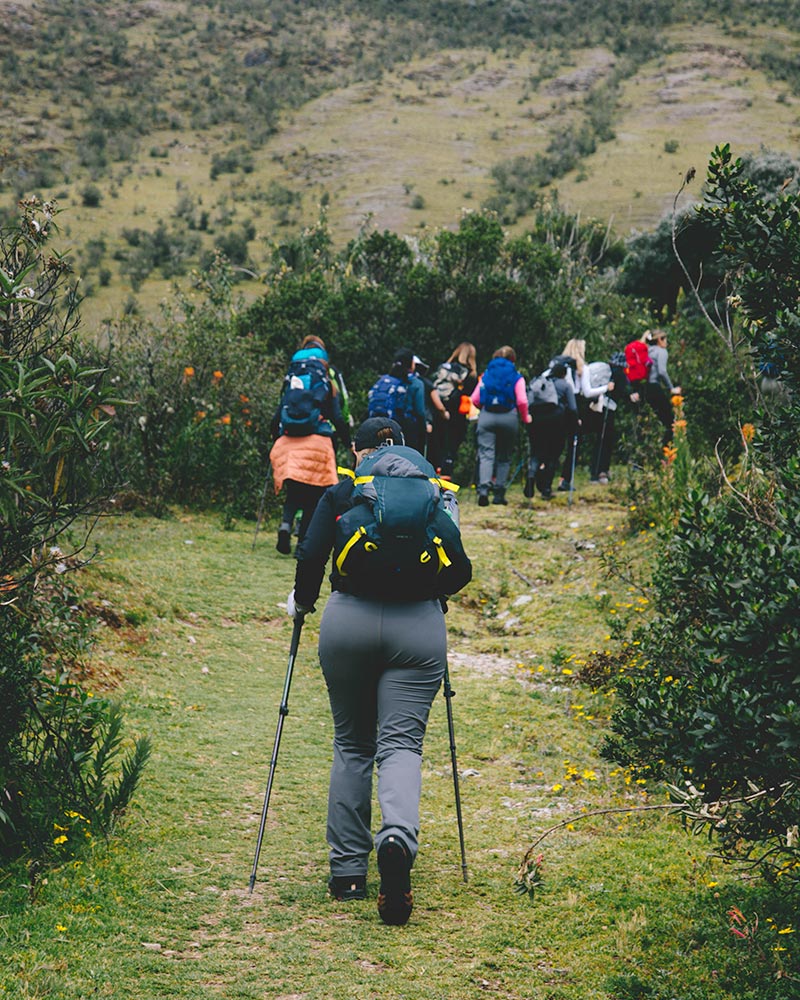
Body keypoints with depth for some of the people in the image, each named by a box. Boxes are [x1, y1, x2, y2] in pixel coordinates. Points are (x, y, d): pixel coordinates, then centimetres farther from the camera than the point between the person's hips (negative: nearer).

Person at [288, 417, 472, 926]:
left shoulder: (340, 493, 8)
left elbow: (311, 555, -4)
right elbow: (460, 571, 5)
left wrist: (303, 602, 15)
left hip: (349, 621, 0)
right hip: (419, 626, 0)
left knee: (352, 744, 13)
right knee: (401, 742, -1)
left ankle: (348, 872, 14)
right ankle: (399, 837, -31)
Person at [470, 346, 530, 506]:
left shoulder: (486, 375, 12)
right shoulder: (516, 377, 6)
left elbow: (474, 399, 6)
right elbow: (522, 401, -7)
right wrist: (525, 418, 8)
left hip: (487, 416, 1)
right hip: (508, 417, -1)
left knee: (486, 454, -4)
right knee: (504, 457, 11)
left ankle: (483, 489, -24)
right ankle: (499, 494, 10)